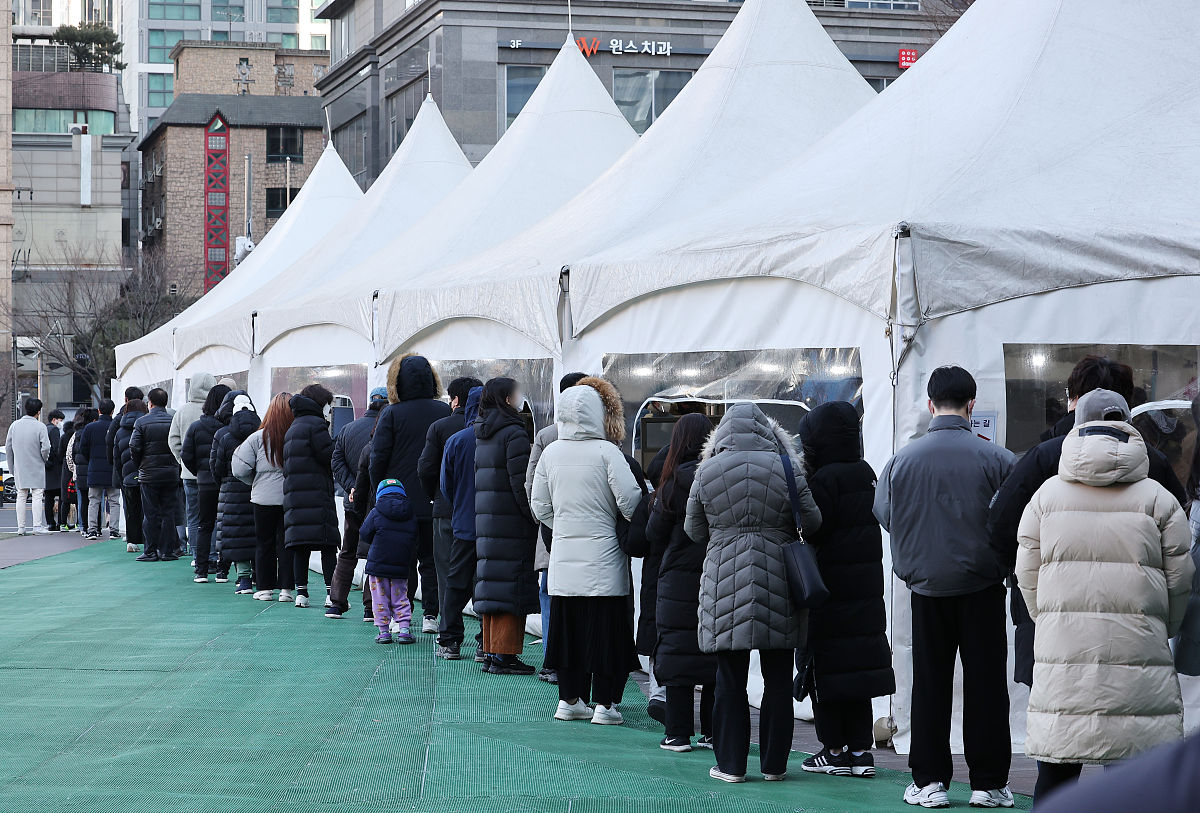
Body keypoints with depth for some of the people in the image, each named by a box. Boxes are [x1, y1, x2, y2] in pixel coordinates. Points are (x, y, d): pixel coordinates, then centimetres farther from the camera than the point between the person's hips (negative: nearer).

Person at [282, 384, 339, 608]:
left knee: (300, 547, 6)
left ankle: (301, 590, 2)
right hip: (317, 491, -8)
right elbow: (329, 457, -11)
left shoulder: (292, 428, 23)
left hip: (293, 493, 8)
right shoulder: (316, 424, -5)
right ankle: (332, 591, -11)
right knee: (328, 545, -7)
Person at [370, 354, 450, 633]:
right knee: (432, 560, 10)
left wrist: (379, 495, 4)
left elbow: (378, 457, -8)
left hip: (400, 502, -2)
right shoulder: (444, 411, -2)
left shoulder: (391, 414, -8)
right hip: (436, 503, 2)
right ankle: (430, 616, 8)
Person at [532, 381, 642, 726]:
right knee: (607, 629, 1)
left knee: (568, 629, 12)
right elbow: (630, 501, -14)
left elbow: (540, 507, 10)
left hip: (563, 557, 5)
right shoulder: (606, 452, -11)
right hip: (603, 557, -5)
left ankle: (570, 699, 17)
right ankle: (605, 704, 1)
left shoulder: (550, 452, 4)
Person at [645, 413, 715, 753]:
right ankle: (713, 733, 13)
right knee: (716, 657, 10)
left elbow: (654, 537, 0)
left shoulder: (675, 483, -10)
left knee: (677, 656, 3)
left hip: (680, 584, -3)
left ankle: (678, 734, 3)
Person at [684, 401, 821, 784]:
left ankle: (731, 764, 7)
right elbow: (812, 522, 3)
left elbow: (693, 530, 9)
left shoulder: (707, 472, 0)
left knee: (730, 679, 6)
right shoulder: (786, 468, -2)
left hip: (725, 584, 0)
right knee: (778, 679, 8)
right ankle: (774, 764, 12)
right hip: (779, 580, 0)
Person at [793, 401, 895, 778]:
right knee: (857, 666, 11)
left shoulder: (824, 480, -15)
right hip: (866, 589, 7)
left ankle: (835, 749, 4)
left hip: (830, 590, -7)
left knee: (825, 668, 2)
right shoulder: (866, 475, 9)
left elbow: (815, 534, -17)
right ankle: (860, 749, 11)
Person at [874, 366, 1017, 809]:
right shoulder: (996, 458, -11)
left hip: (927, 586, 1)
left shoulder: (902, 460, -6)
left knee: (929, 685, 9)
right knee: (985, 685, 6)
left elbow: (884, 515, 4)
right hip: (982, 587, -1)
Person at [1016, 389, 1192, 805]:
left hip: (1062, 646, 1)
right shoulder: (1157, 498, 4)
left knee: (1056, 762, 6)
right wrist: (1162, 630, 19)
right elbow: (1179, 576, 4)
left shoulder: (1047, 494, 7)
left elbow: (1027, 572, 8)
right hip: (1137, 645, -1)